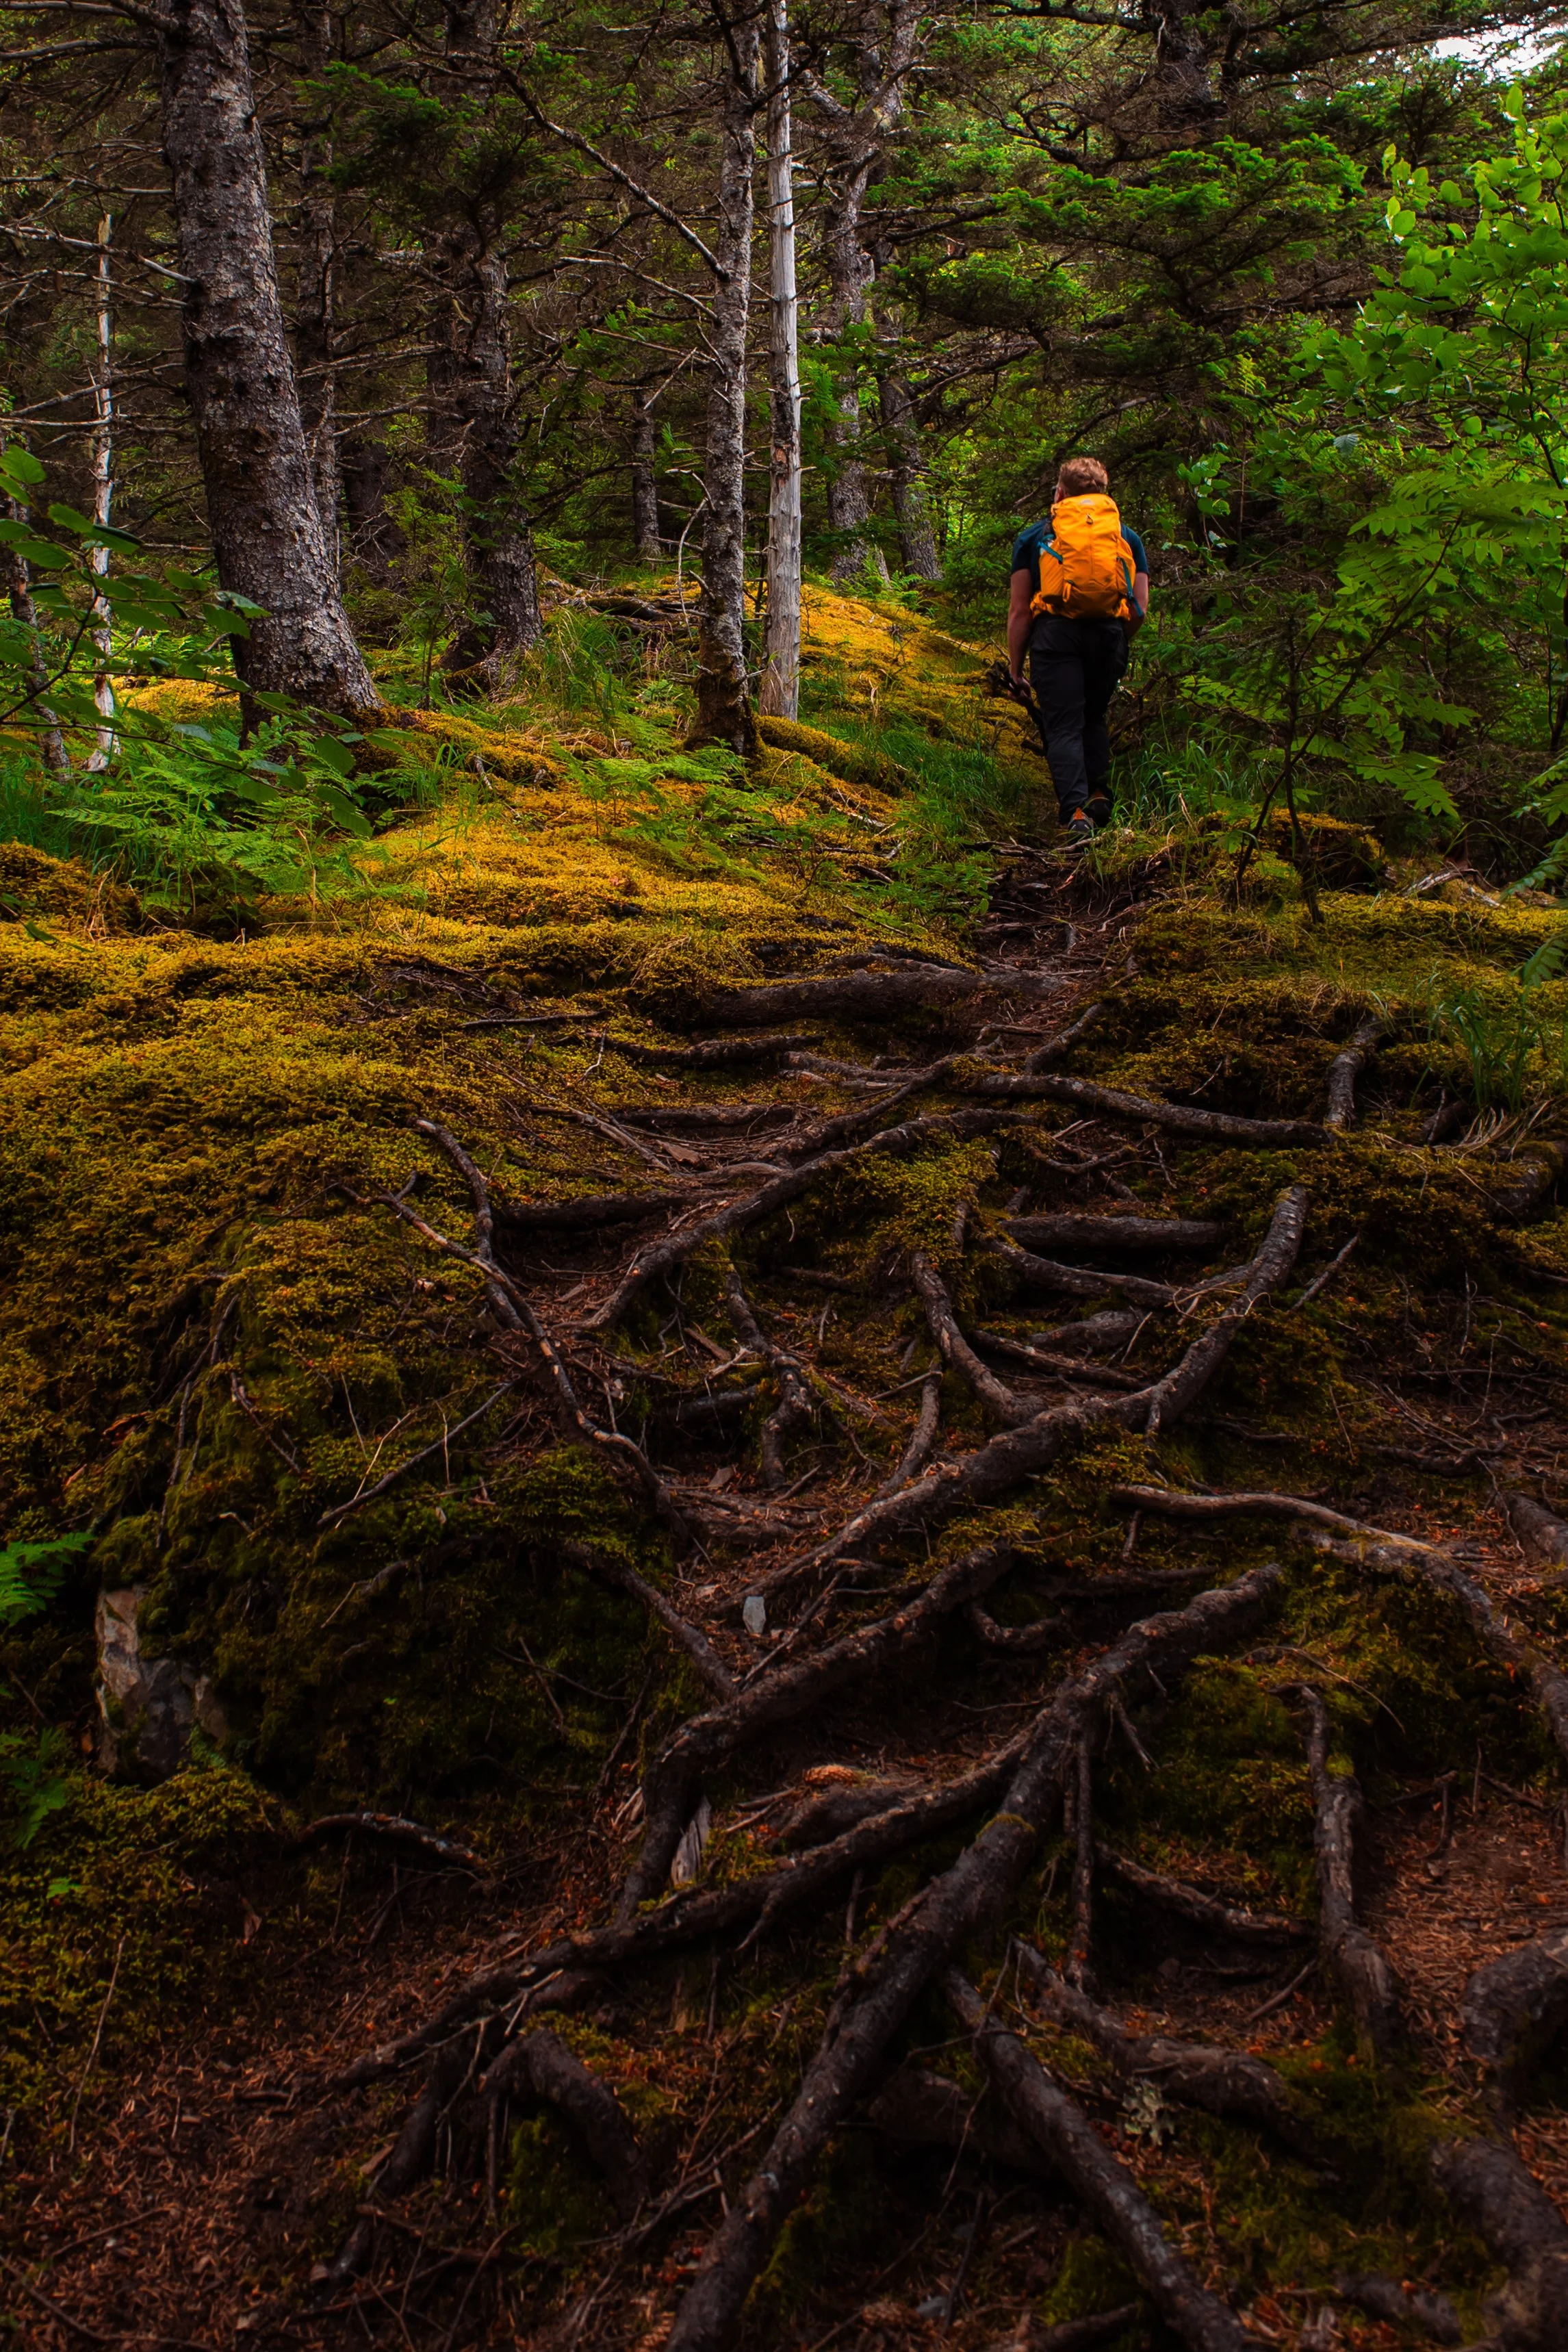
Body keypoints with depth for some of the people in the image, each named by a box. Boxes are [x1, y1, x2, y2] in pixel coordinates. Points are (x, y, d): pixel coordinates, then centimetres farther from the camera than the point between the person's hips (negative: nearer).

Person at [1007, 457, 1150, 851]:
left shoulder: (1034, 537, 15)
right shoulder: (1127, 536, 20)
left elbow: (1019, 611, 9)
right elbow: (1141, 610, 13)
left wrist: (1015, 665, 16)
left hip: (1055, 633, -2)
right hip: (1109, 633, 2)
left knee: (1063, 725, -3)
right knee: (1095, 716, 23)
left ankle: (1076, 812, -19)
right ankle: (1099, 794, 9)